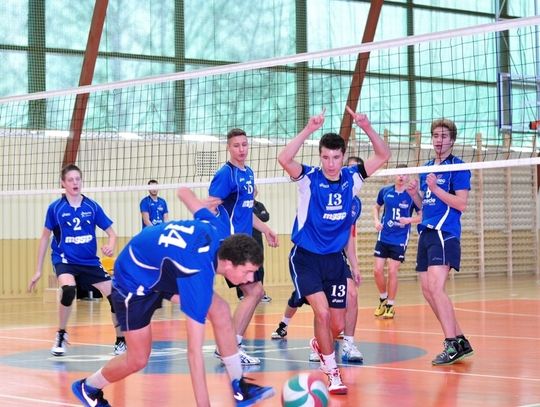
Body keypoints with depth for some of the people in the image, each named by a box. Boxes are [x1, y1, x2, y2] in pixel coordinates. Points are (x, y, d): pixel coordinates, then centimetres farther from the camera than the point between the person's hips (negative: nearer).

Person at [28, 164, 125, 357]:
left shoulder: (92, 206, -3)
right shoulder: (55, 207, -5)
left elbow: (111, 232, 3)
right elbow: (45, 237, 4)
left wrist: (110, 246, -21)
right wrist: (38, 270, 5)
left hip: (90, 261, 3)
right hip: (64, 259, -2)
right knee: (68, 289, -33)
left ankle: (121, 341, 11)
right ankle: (61, 335, -9)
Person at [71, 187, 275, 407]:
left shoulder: (219, 228, -24)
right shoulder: (197, 275, -41)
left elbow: (184, 192, -3)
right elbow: (194, 352, -41)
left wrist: (184, 192, 22)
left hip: (163, 269, 7)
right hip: (134, 280, -7)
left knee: (220, 311, -11)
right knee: (138, 360, 0)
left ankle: (239, 387, -1)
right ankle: (88, 387, 29)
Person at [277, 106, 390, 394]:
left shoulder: (351, 178, 0)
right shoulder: (309, 179, -11)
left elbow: (383, 156, 0)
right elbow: (284, 159, -30)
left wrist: (367, 128, -14)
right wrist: (309, 129, -35)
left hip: (335, 259, 4)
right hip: (305, 258, -4)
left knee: (337, 325, 7)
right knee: (322, 311, -22)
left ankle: (319, 345, 42)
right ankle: (332, 372, -7)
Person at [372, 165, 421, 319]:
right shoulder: (385, 191, 2)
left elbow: (422, 215, 0)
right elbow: (377, 206, 19)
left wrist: (409, 220, -18)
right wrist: (376, 220, 1)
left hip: (400, 240, -3)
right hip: (383, 237, 3)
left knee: (392, 272, -3)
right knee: (378, 270, -1)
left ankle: (390, 306, 12)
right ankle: (383, 299, 24)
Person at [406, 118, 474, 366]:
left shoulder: (457, 167, -3)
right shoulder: (426, 167, 18)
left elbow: (462, 204, -11)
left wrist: (435, 188, -18)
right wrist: (415, 193, 4)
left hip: (445, 233, -8)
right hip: (426, 233, 8)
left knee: (435, 287, -19)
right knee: (428, 291, 6)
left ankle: (452, 346, -17)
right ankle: (460, 341, 14)